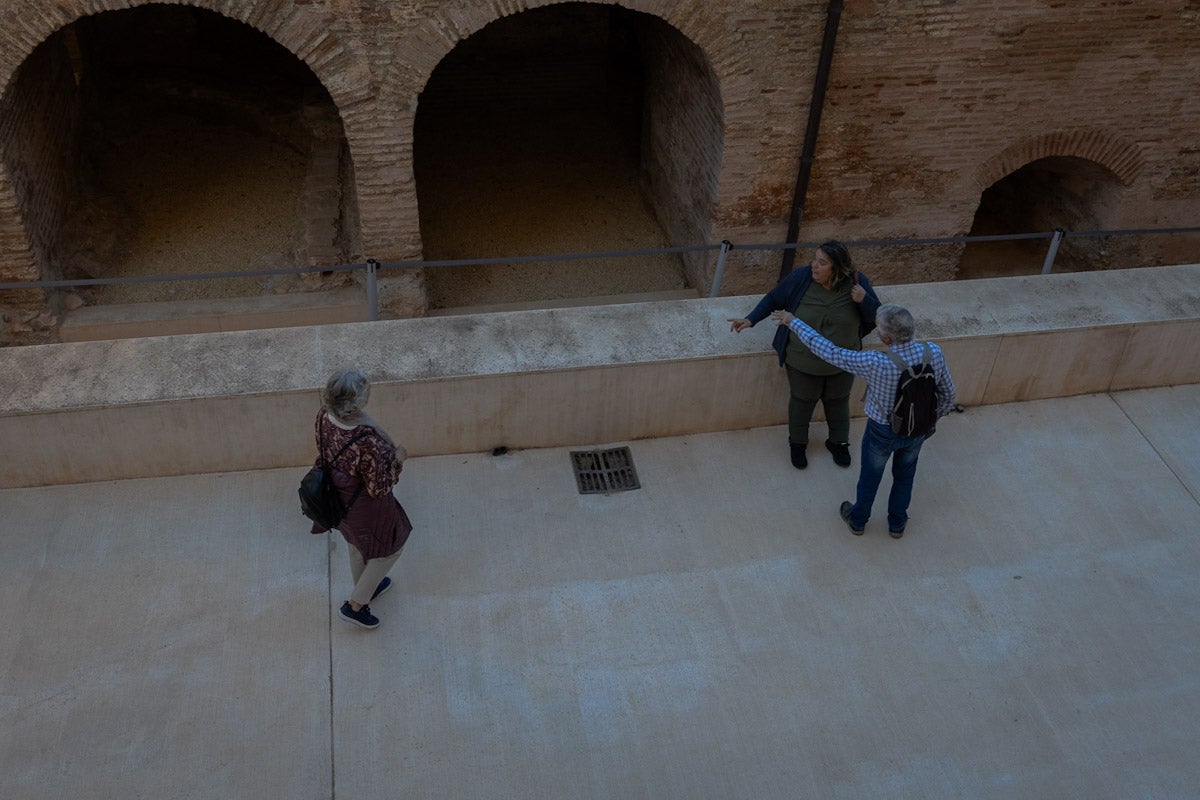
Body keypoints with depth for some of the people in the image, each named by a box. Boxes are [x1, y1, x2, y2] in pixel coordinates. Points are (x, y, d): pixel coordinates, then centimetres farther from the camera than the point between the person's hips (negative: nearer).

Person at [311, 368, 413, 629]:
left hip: (339, 497, 7)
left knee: (357, 544, 34)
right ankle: (355, 605, 36)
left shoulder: (324, 416, -22)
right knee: (389, 549, 25)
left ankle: (366, 589, 61)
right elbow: (379, 488, -29)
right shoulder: (367, 441, -42)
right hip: (367, 508, -7)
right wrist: (398, 459, -15)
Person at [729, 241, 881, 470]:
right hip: (803, 362, -1)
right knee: (802, 401, 20)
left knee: (838, 402, 23)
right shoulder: (801, 279, -23)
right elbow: (773, 299, -7)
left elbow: (876, 318, -11)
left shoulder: (857, 282, -20)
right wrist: (750, 319, -17)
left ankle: (838, 442, 50)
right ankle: (797, 443, 47)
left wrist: (864, 300, -31)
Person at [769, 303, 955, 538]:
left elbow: (829, 352, -29)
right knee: (904, 473, 30)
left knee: (870, 473, 25)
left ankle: (858, 519, 50)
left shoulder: (876, 363, -39)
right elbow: (947, 393, -9)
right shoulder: (933, 353, -27)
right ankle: (897, 523, 50)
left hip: (882, 431, -3)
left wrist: (794, 322, -19)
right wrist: (933, 417, 13)